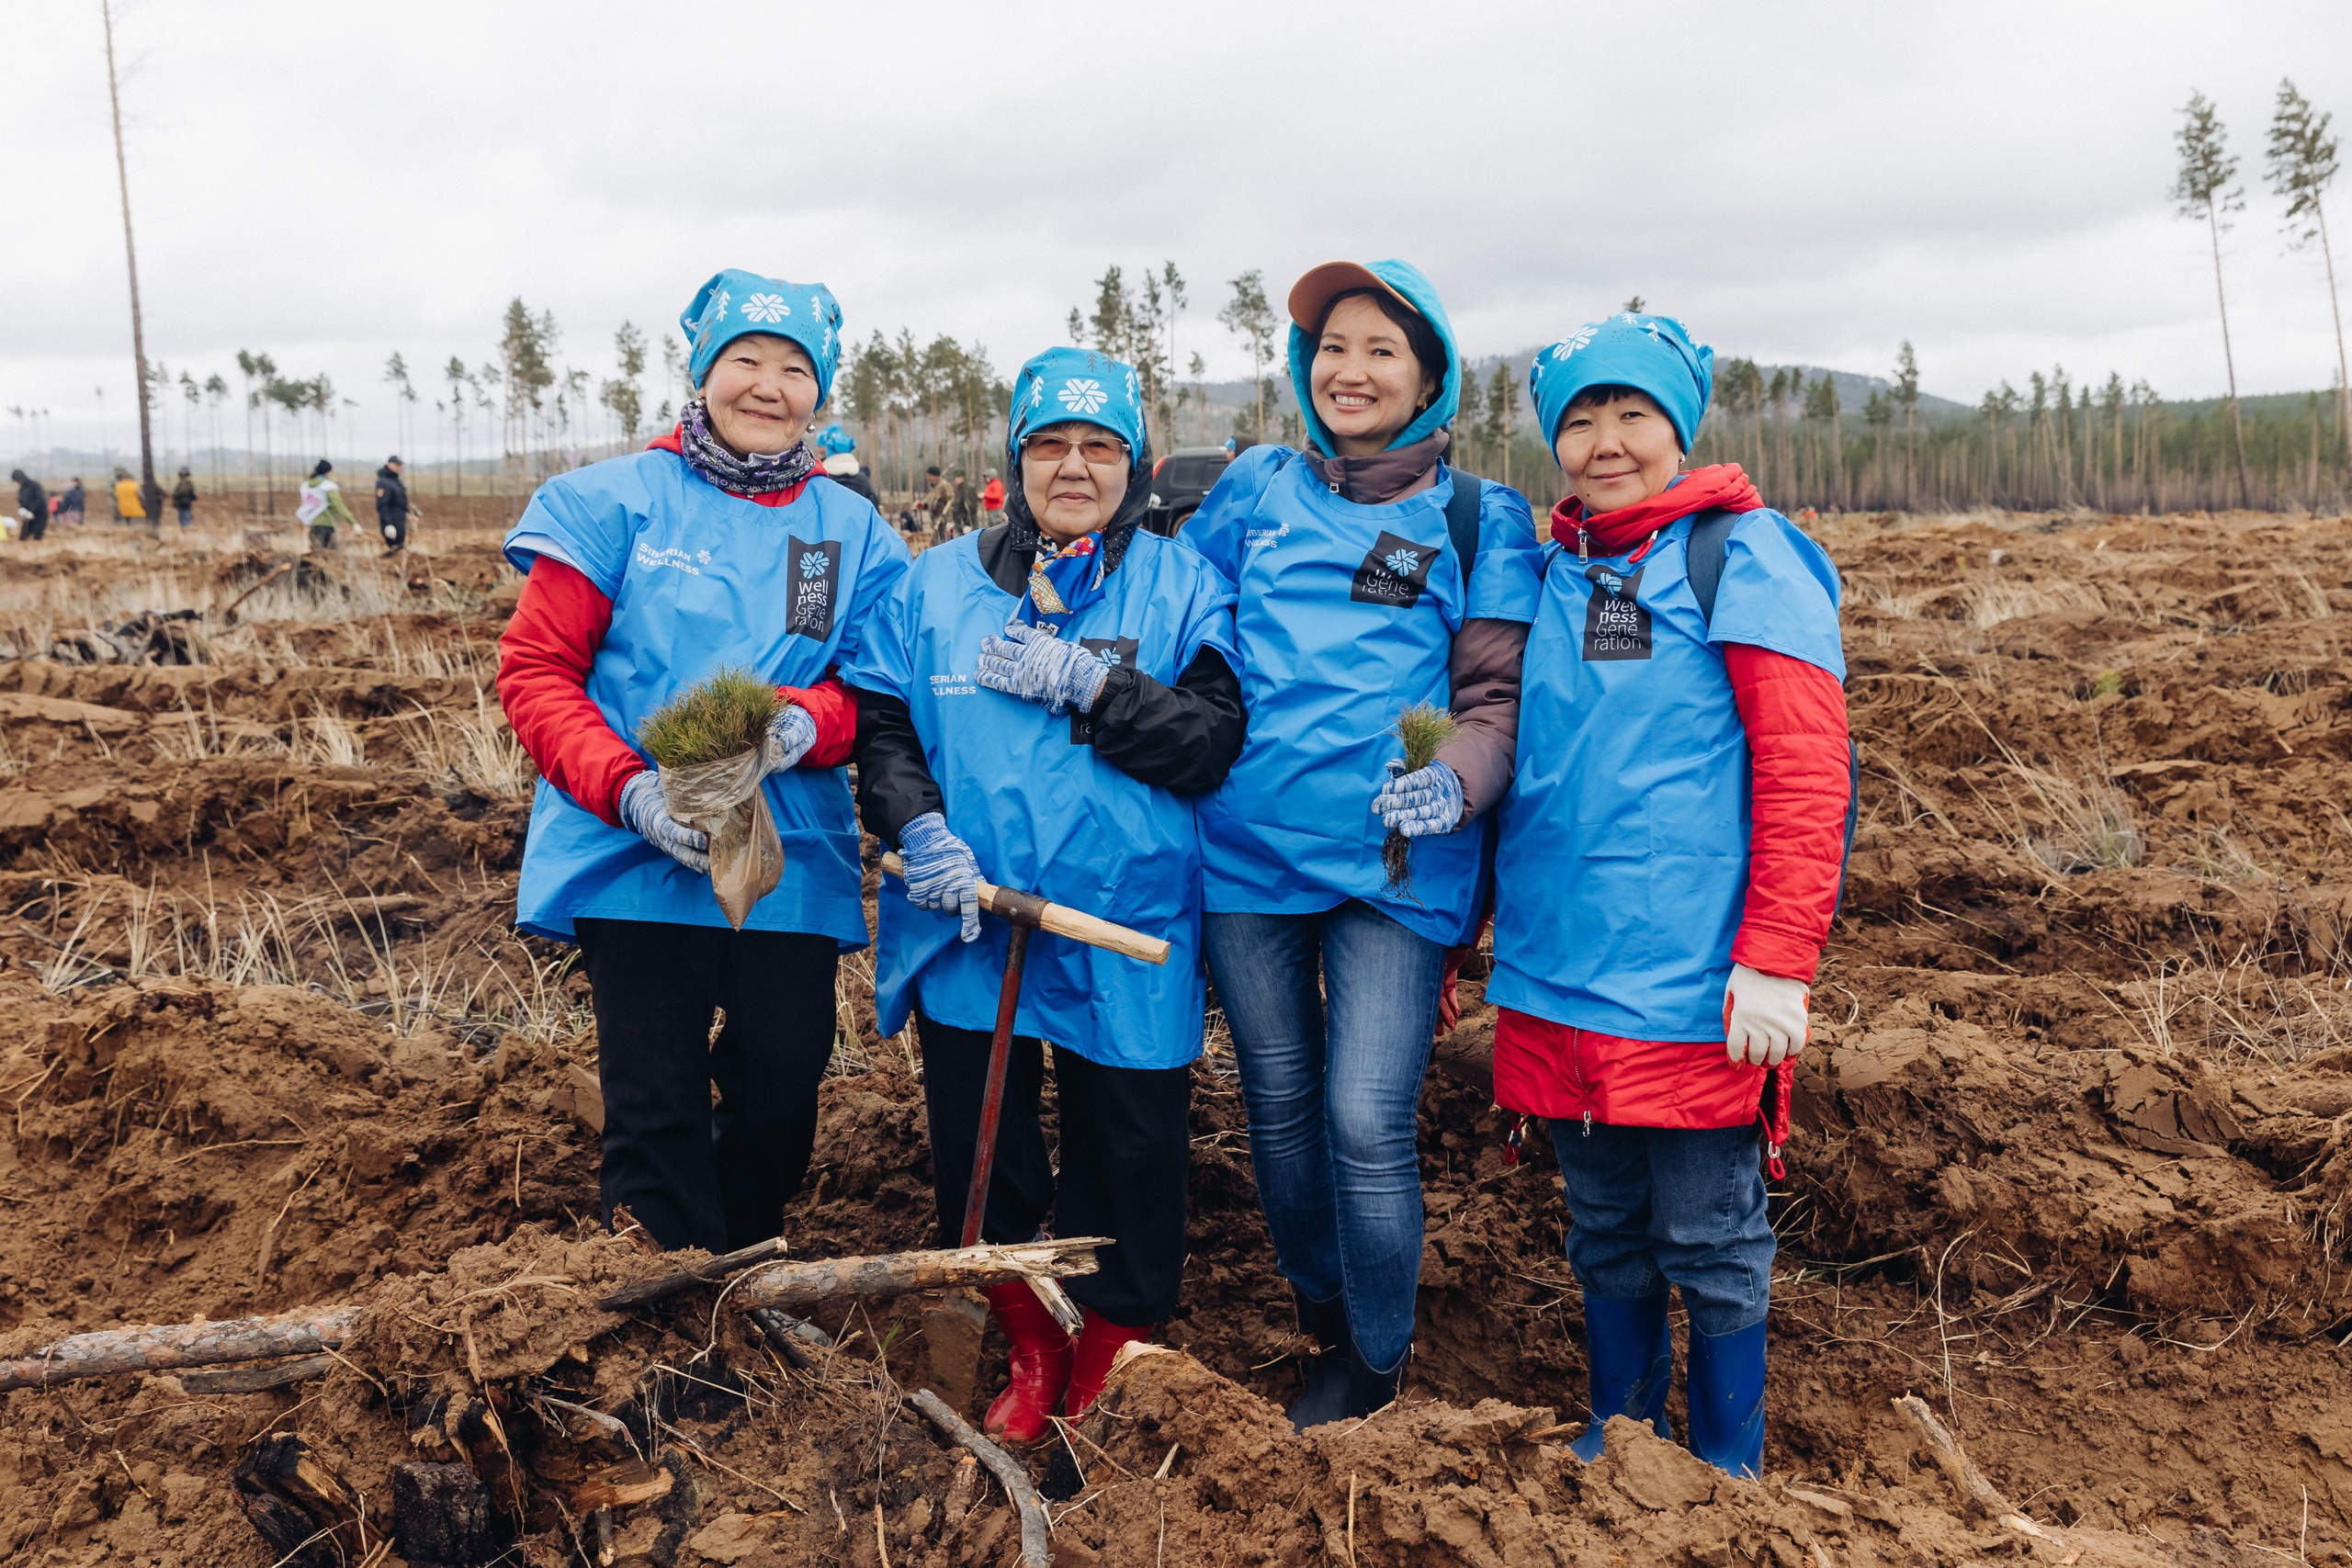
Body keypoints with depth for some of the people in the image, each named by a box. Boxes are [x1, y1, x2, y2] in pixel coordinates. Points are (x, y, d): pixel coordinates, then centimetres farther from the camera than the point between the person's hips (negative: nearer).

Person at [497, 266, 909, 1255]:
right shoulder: (616, 502, -1)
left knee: (784, 1081, 7)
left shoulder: (851, 530, 9)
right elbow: (534, 669, -3)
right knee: (657, 1103, 2)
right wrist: (629, 788, -18)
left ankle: (741, 1268, 35)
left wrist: (804, 722, -16)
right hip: (636, 852, -3)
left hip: (791, 863, 3)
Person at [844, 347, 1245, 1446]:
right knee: (979, 1158, 11)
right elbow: (881, 728, 4)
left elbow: (1214, 744, -8)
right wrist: (918, 827, -13)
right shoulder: (935, 585, 9)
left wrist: (1088, 683, -17)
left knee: (1129, 1161, 6)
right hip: (968, 932, 2)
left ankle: (1108, 1368, 29)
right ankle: (1032, 1355, 34)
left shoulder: (1183, 590, 3)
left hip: (1127, 941, -1)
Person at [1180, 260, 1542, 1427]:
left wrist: (1456, 779, -21)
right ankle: (1317, 1317, 39)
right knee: (1279, 1106, 14)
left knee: (1366, 1122, -8)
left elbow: (1497, 693, -1)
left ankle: (1374, 1361, 17)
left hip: (1396, 862, -3)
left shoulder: (1479, 519, 4)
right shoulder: (1255, 488, 11)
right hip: (1247, 849, 3)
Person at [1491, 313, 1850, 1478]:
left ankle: (1729, 1472, 26)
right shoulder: (1552, 574, 11)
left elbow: (1807, 775, -12)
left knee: (1707, 1243, 7)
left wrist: (1778, 960, -18)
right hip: (1558, 971, 5)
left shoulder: (1744, 557, -5)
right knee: (1606, 1233, 18)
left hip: (1691, 986, -5)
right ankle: (1618, 1446, 35)